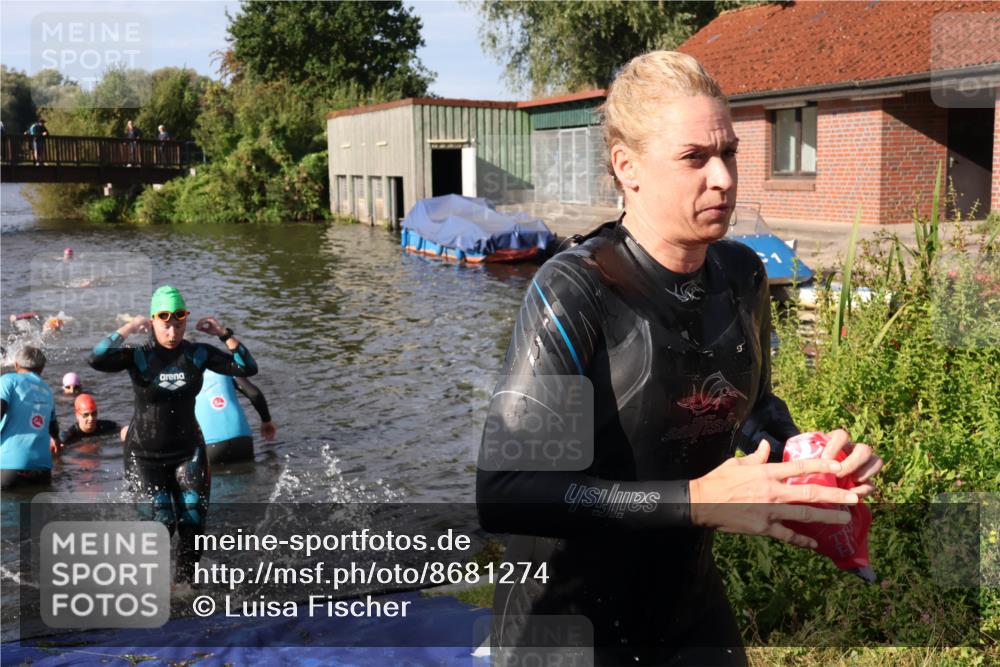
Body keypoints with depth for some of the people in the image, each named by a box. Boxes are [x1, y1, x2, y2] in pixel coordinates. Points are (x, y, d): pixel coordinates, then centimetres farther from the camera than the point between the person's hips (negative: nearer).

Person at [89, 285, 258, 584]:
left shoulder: (198, 354, -3)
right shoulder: (139, 356, -10)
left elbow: (248, 368, -8)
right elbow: (97, 360, -27)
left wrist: (224, 334, -14)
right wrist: (127, 330, -25)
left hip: (188, 452, 3)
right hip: (144, 455, -2)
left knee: (193, 524, -1)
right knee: (162, 522, -13)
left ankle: (184, 581, 19)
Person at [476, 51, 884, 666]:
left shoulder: (742, 276, -6)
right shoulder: (573, 292, -24)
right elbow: (506, 491, -29)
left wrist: (807, 453, -10)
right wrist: (697, 501, -32)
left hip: (691, 601, 6)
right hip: (568, 615, -5)